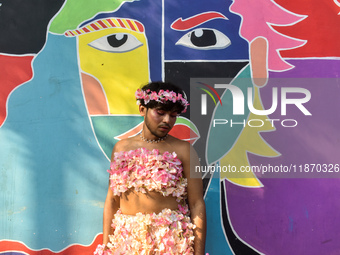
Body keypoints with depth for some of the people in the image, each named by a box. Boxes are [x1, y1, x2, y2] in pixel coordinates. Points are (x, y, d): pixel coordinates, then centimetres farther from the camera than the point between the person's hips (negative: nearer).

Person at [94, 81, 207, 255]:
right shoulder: (122, 148, 7)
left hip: (170, 240, -2)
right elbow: (112, 200, 8)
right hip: (126, 240, 3)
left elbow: (197, 205, -6)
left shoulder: (183, 150, -2)